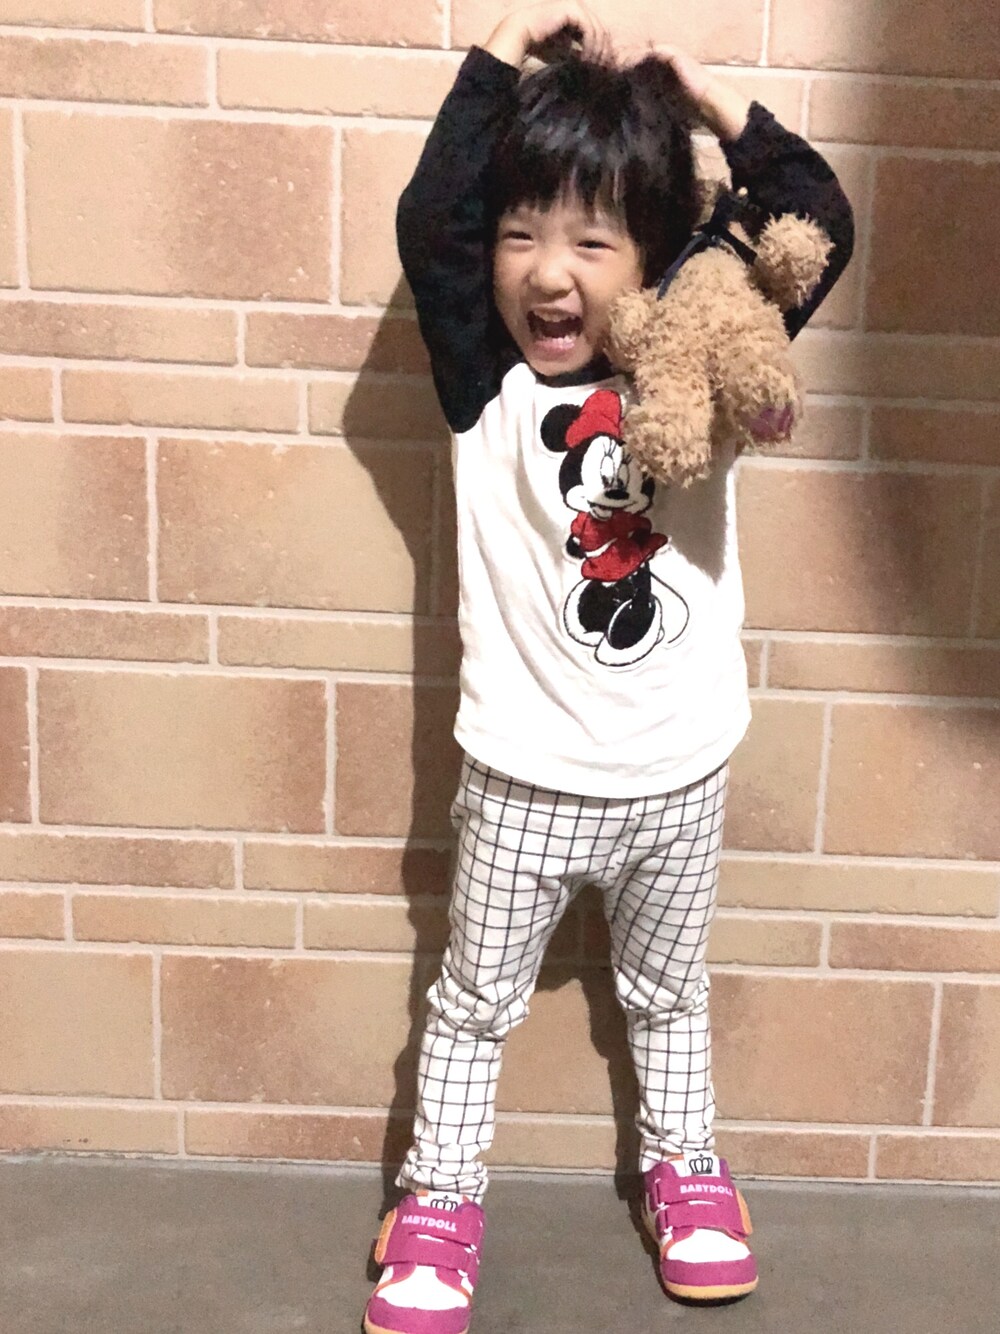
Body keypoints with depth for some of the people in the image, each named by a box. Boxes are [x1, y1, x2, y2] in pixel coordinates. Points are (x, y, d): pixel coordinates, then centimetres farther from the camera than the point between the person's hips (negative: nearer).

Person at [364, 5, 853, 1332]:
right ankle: (440, 1195, 37)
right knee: (478, 995, 16)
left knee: (667, 990, 24)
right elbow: (429, 225, -24)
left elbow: (819, 228, -9)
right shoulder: (488, 380, -10)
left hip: (682, 770, 2)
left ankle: (682, 1162, 47)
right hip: (526, 775, -1)